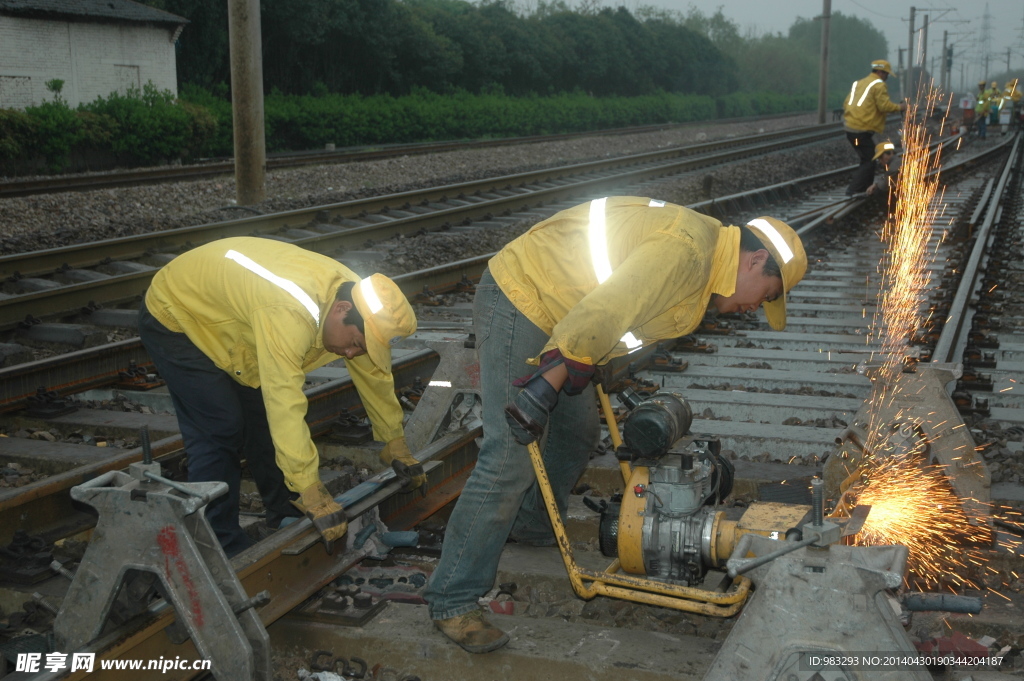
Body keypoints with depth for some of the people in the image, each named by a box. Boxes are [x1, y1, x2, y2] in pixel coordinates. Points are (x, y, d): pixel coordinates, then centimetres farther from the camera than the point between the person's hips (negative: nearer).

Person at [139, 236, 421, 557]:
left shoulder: (357, 295, -15)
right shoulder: (289, 313, -42)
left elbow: (374, 373, -1)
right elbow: (285, 405, -45)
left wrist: (395, 443, 7)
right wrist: (312, 496, -43)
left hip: (224, 323, 8)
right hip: (172, 317, -8)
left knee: (264, 419, 8)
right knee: (221, 430, -12)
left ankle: (286, 518, 23)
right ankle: (220, 551, -2)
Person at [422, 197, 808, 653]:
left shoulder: (701, 266, 12)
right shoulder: (687, 251, -23)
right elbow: (601, 315, -32)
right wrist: (544, 388, -31)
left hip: (554, 312, 11)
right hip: (517, 301, -11)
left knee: (579, 432, 21)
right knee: (510, 458, -14)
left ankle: (531, 526, 43)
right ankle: (452, 600, -8)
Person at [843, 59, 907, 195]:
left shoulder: (858, 83, 21)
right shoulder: (878, 85, -5)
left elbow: (847, 104, 19)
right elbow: (884, 105, -13)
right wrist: (899, 107, 1)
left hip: (850, 127, 9)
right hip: (862, 130, -9)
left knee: (867, 159, 20)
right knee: (869, 161, -3)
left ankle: (865, 188, 23)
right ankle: (854, 190, -9)